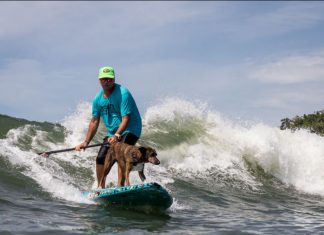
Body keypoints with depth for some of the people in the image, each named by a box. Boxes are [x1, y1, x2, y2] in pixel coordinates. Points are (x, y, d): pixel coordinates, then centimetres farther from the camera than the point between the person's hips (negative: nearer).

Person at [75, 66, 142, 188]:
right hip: (112, 133, 7)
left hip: (130, 129, -7)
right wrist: (86, 142, 4)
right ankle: (101, 188, 19)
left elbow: (126, 119, -25)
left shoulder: (123, 93, -19)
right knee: (100, 159, 3)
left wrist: (117, 135, -38)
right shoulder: (98, 98, 2)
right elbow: (94, 122, 8)